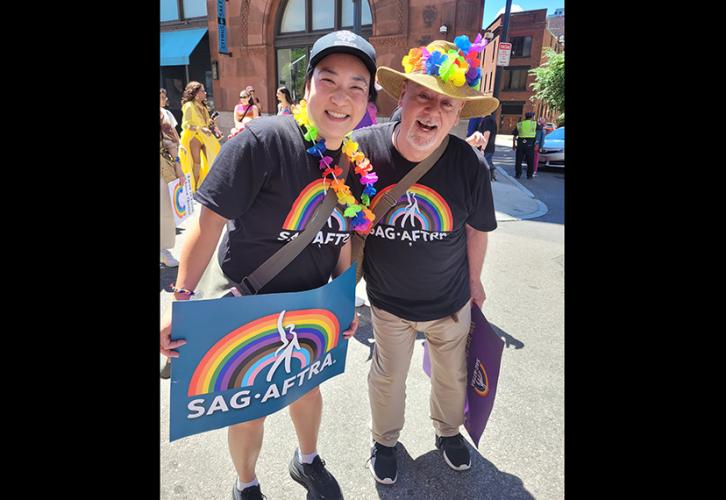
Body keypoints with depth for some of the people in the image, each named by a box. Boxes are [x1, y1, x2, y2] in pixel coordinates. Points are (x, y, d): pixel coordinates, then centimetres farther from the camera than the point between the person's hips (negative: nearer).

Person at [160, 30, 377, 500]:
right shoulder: (263, 140, -23)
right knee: (249, 408, 14)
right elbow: (211, 221, -21)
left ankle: (307, 461, 58)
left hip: (310, 303, 5)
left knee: (307, 387, 26)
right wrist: (182, 300, -22)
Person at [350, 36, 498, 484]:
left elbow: (477, 229, -3)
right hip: (388, 302, -1)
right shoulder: (362, 150, -22)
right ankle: (385, 441, 52)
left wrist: (474, 281, 8)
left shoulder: (470, 165, -21)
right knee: (388, 379, 22)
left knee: (452, 376, 25)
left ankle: (448, 431, 58)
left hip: (451, 302, 1)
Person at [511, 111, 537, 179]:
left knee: (518, 160, 9)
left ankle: (518, 174, 9)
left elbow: (514, 135, 9)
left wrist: (513, 145, 14)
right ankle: (529, 175, 8)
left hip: (521, 143, 2)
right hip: (530, 143, -2)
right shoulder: (534, 123, 3)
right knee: (530, 161, 6)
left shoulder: (519, 124, 10)